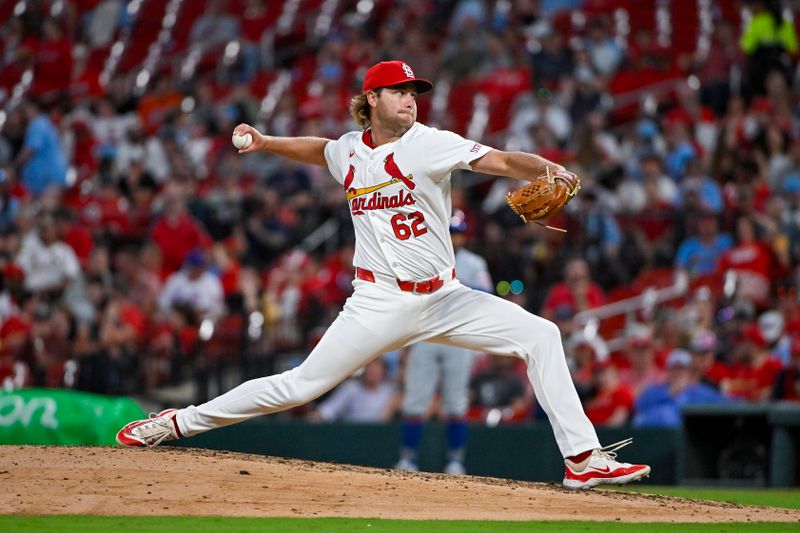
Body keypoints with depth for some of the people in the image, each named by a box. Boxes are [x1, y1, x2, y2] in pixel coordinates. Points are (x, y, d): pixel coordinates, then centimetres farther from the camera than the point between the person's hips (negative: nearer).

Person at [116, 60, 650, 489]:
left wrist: (545, 169, -39)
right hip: (380, 306, 0)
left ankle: (582, 458, -11)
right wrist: (265, 143, 17)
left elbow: (499, 160, -21)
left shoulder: (428, 143, -6)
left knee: (540, 335, -15)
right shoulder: (349, 152, 4)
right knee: (300, 385, -5)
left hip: (445, 299, 0)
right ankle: (180, 422, 9)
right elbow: (319, 149, 30)